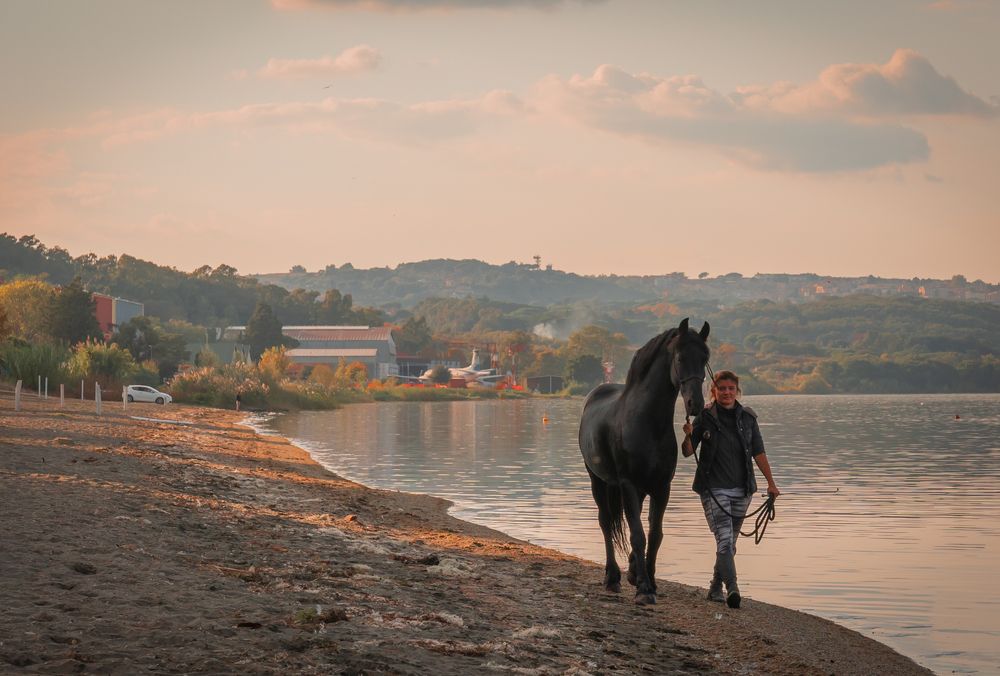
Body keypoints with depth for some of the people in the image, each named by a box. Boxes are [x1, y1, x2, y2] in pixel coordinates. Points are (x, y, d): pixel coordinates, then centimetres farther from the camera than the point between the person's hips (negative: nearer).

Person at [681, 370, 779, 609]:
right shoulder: (705, 417, -3)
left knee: (730, 542, 11)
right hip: (713, 488, -4)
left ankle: (715, 588, 24)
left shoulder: (747, 417, 5)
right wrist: (688, 436, -22)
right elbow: (688, 452, -2)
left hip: (741, 489, 4)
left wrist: (770, 482, 7)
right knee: (724, 538, -18)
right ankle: (732, 588, -27)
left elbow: (758, 452, 9)